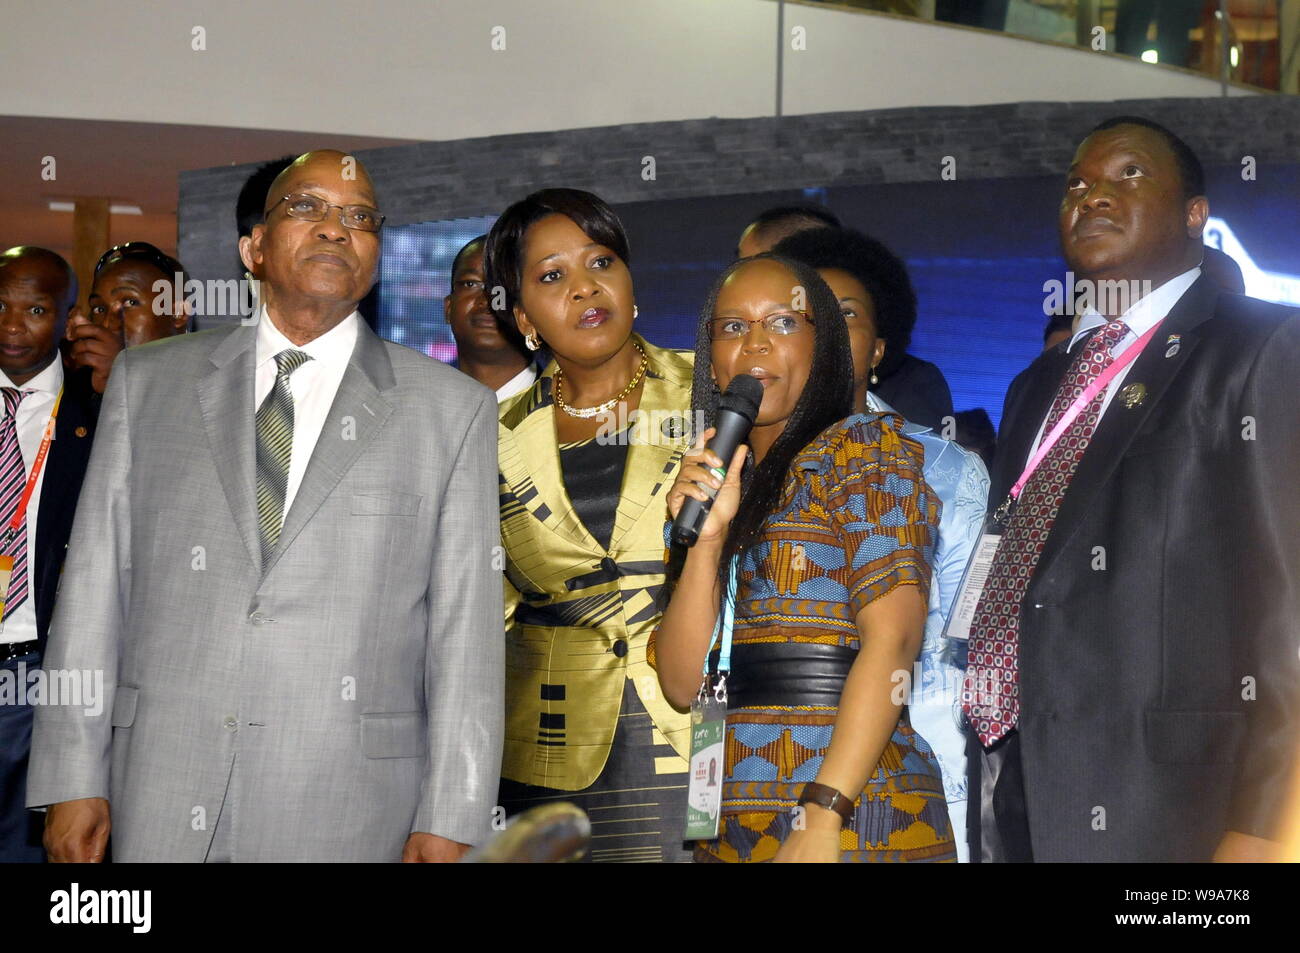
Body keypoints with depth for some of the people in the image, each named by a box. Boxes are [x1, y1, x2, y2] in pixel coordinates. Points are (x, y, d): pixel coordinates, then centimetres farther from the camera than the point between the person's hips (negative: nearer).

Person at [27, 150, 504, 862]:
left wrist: (449, 824, -6)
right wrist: (73, 780, 1)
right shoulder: (148, 379, 9)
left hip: (344, 815, -1)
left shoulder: (453, 409, 4)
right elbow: (94, 583, 6)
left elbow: (464, 628, -1)